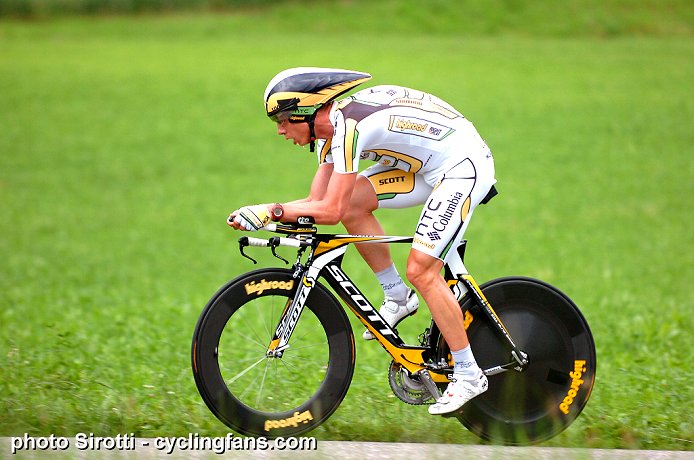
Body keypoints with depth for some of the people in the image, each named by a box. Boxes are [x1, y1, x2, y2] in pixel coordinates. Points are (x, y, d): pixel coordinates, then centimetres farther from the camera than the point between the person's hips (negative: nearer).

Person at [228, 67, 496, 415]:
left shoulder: (347, 127, -24)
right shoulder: (331, 127, 6)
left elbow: (330, 211, -26)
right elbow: (317, 202, 6)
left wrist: (270, 211, -20)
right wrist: (264, 216, -5)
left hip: (463, 167, -10)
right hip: (429, 164, 10)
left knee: (421, 271, -13)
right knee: (352, 202, -1)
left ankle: (468, 375, -4)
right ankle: (398, 298, 11)